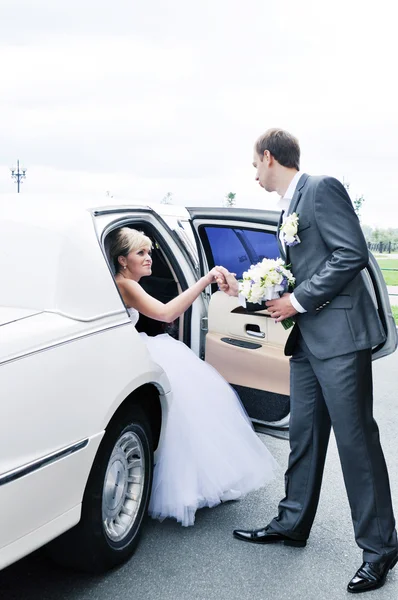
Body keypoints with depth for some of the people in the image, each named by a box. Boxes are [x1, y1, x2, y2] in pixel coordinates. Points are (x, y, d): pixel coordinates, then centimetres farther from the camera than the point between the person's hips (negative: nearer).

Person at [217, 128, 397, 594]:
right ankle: (292, 524, 28)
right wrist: (245, 290, 17)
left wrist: (298, 302, -14)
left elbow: (353, 254, -17)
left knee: (356, 439, -3)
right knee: (303, 435, 15)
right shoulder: (287, 210, 19)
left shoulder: (322, 189, -7)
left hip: (340, 335, -9)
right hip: (307, 339, 9)